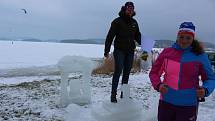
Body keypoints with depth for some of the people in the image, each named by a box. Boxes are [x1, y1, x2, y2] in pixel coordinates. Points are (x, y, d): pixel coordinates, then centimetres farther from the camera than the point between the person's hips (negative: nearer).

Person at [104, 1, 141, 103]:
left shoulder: (134, 22, 11)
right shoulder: (117, 21, -5)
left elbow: (137, 36, 19)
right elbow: (110, 36, -7)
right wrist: (107, 51, -10)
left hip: (130, 51, 5)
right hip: (119, 50, -5)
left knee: (127, 72, 9)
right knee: (118, 71, -12)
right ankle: (113, 94, -3)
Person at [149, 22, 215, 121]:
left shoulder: (200, 56, -4)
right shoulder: (167, 52, -1)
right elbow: (154, 73, 4)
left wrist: (205, 90, -17)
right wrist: (158, 85, -14)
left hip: (188, 105, -1)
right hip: (166, 102, 2)